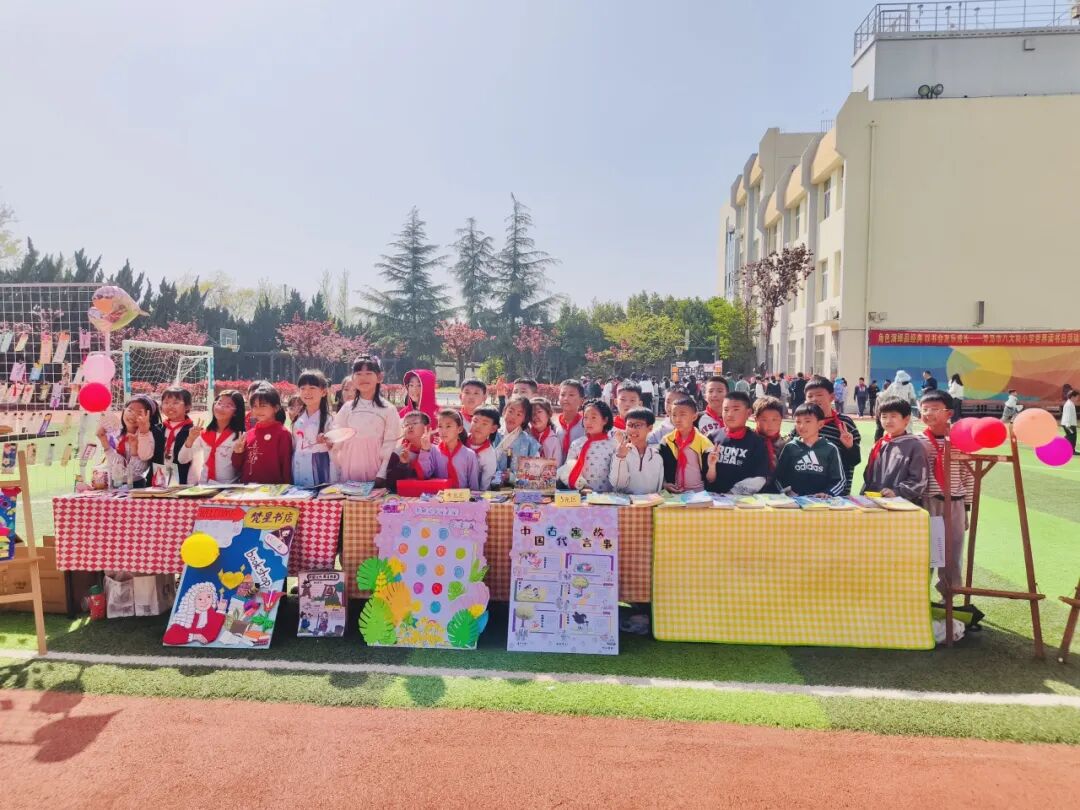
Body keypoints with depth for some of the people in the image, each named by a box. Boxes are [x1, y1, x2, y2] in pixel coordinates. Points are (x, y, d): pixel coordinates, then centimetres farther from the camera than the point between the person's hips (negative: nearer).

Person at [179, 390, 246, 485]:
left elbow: (242, 470, -3)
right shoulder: (204, 433, 7)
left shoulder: (240, 436, -5)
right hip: (204, 485, 3)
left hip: (227, 487, -3)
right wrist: (190, 440, -7)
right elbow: (182, 459, 7)